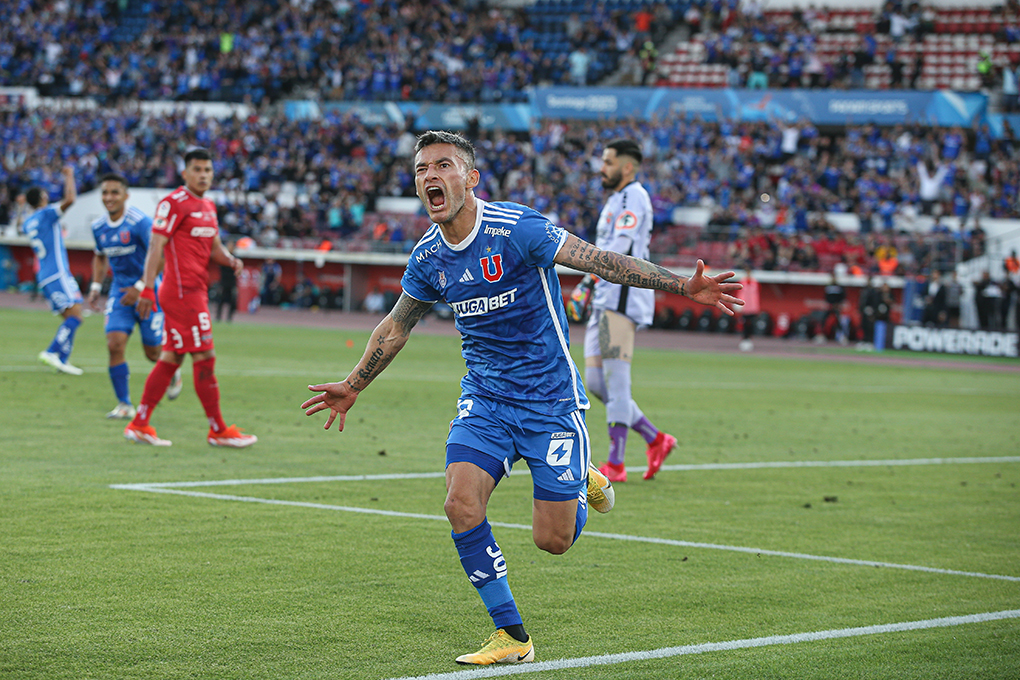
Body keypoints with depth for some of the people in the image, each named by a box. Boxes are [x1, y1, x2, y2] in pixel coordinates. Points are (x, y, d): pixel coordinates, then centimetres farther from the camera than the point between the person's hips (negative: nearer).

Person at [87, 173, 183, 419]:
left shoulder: (140, 222, -18)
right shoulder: (99, 227, 2)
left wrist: (140, 287, -25)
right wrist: (96, 286, 10)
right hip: (120, 292, 5)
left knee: (153, 353, 3)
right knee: (114, 345, -13)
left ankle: (173, 373, 39)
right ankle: (124, 404, -4)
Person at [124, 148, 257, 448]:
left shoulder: (208, 207, 17)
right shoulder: (174, 204, -10)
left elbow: (214, 247, 23)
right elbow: (155, 246, -14)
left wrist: (230, 259, 0)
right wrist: (147, 289, -21)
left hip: (195, 290, 9)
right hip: (183, 291, -9)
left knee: (171, 358, 10)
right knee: (205, 358, -6)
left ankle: (139, 424, 14)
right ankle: (218, 430, 0)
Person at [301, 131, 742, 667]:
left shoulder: (516, 228, -18)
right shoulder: (428, 257, -1)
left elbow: (598, 260, -16)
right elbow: (396, 326, 17)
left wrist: (682, 286, -23)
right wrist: (353, 387, 24)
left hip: (549, 397, -4)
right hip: (484, 396, 4)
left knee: (553, 541, -4)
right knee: (461, 506, -17)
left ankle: (581, 481, 33)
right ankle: (510, 636, -1)